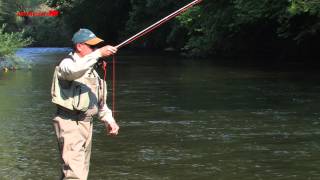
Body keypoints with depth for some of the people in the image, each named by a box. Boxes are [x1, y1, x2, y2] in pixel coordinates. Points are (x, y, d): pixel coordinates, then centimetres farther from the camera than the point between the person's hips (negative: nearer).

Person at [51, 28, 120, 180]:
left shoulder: (91, 70, 19)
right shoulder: (67, 64, -8)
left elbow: (99, 100, 25)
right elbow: (74, 70, -35)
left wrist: (109, 120, 14)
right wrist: (98, 53, -40)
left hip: (86, 122, 9)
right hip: (70, 122, -9)